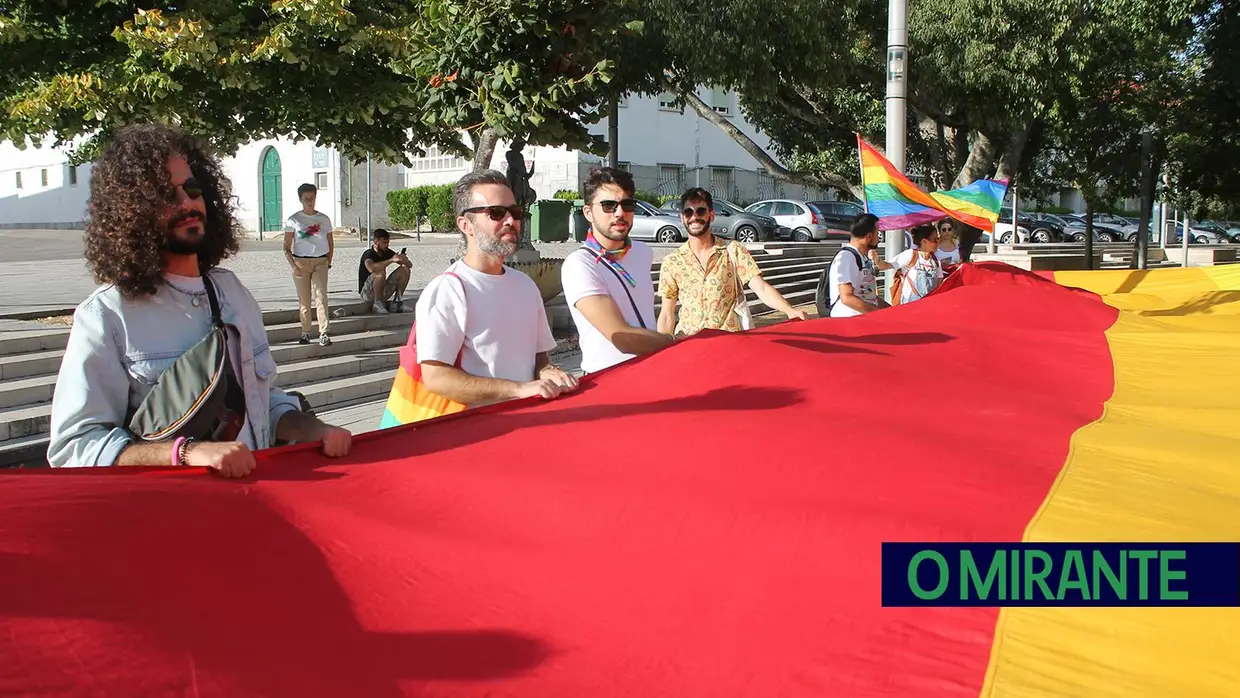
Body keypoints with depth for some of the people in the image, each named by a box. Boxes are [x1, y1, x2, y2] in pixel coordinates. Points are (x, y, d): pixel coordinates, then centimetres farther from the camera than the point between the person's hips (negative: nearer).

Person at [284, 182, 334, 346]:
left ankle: (324, 333, -17)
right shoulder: (293, 220, 1)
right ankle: (305, 332, 15)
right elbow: (287, 247, 1)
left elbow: (331, 244, 15)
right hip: (300, 262, 0)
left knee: (321, 296, -12)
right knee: (304, 300, 4)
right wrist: (293, 266, -11)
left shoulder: (323, 219, 7)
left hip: (320, 262, 0)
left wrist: (328, 262, 3)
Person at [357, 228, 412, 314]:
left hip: (382, 291, 7)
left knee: (404, 270, -3)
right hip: (367, 293, -7)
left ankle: (397, 302, 0)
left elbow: (409, 265, 4)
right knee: (380, 272, -33)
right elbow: (371, 268, -41)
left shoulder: (387, 252, 3)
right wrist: (391, 260, -38)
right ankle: (377, 304, -22)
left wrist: (403, 260, -20)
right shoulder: (368, 254, -17)